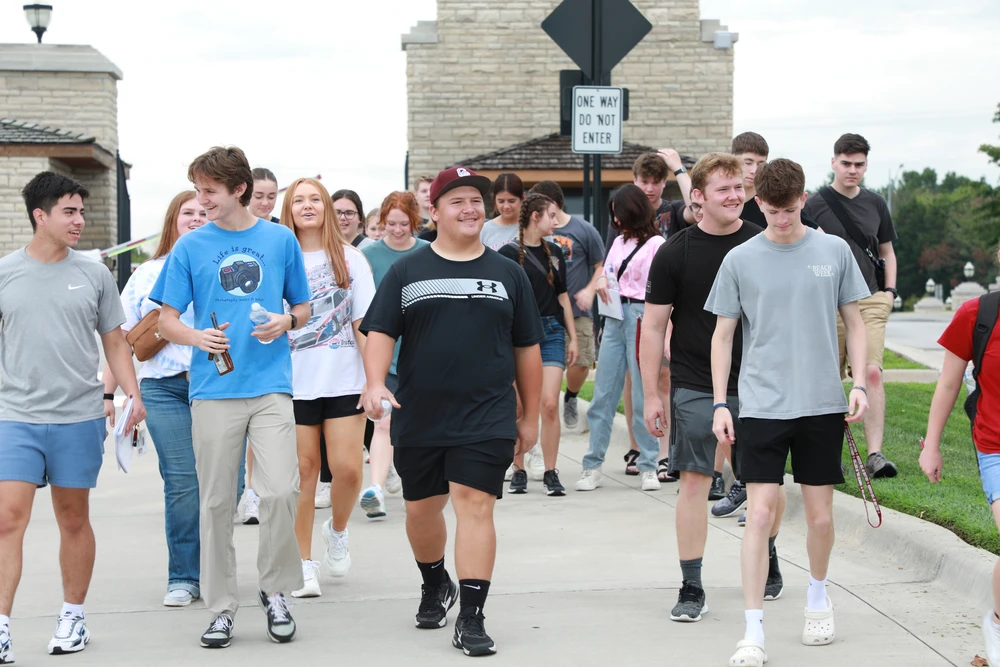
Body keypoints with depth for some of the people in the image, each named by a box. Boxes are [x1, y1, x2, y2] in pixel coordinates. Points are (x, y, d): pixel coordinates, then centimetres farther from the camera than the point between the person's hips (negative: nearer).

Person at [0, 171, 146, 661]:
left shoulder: (94, 275, 6)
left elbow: (115, 343, 11)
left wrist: (133, 393, -2)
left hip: (79, 418, 1)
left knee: (74, 520, 10)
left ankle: (73, 616, 23)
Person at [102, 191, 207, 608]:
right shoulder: (148, 274, 14)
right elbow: (122, 338, 14)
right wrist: (108, 392, 9)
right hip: (165, 387, 0)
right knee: (181, 483, -6)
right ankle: (183, 578, 2)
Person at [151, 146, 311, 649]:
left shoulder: (281, 240, 6)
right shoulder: (190, 247, 4)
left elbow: (302, 307, 15)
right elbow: (166, 321, 6)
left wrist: (285, 321, -7)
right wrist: (196, 336, -15)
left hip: (271, 386, 0)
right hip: (214, 389, 1)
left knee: (280, 490, -13)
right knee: (216, 502, 4)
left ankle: (275, 591, 8)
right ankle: (221, 607, 15)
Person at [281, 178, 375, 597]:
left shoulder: (349, 259, 6)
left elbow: (364, 324, 4)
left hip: (344, 381, 0)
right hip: (294, 383, 0)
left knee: (347, 469, -7)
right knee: (303, 469, 1)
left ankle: (337, 532, 23)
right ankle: (304, 563, 10)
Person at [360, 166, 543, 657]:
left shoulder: (509, 274, 9)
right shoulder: (407, 271, 7)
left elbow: (527, 349, 12)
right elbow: (381, 332, 0)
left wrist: (529, 417, 11)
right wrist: (376, 382, -18)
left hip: (487, 419, -1)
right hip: (418, 418, 1)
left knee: (475, 505, -12)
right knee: (421, 509, 14)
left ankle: (471, 617, -9)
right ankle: (435, 583, 41)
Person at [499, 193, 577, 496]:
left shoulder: (554, 252, 13)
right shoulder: (509, 252, -3)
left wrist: (573, 337, 15)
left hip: (551, 331, 3)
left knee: (550, 404, -7)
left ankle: (551, 473, 0)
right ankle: (518, 471, 13)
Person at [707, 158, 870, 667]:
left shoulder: (834, 251, 3)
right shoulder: (740, 260, 1)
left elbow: (854, 322, 10)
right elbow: (723, 335, 6)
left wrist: (860, 383, 0)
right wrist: (720, 404, 0)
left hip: (823, 404, 1)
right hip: (762, 407, -1)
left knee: (820, 516, 8)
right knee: (759, 514, -8)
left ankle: (818, 596, 35)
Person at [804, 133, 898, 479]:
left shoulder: (875, 203, 13)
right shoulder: (816, 205, 2)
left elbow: (886, 251, 22)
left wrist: (889, 290, 11)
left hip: (869, 301, 2)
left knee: (871, 373, -13)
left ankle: (875, 454, -17)